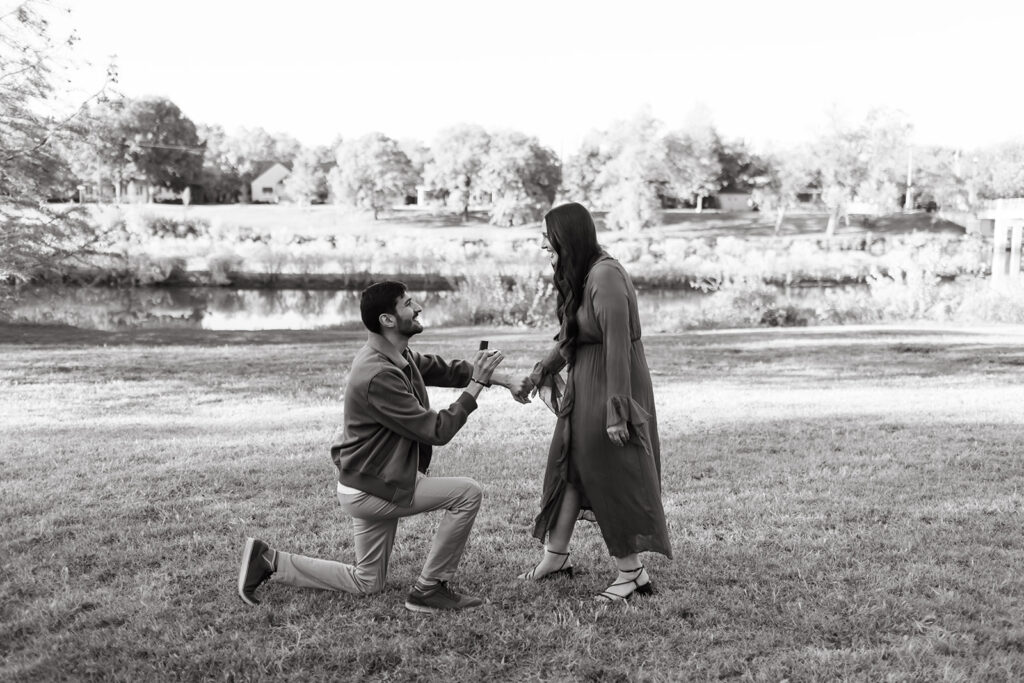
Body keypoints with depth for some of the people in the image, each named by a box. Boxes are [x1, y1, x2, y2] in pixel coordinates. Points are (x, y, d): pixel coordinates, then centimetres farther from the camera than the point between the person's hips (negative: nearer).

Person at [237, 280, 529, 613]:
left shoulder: (399, 356, 2)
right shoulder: (378, 376, -28)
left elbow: (445, 369, 13)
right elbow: (436, 431, -25)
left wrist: (504, 380, 2)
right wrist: (476, 384, -21)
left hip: (377, 479, 10)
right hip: (370, 490, -10)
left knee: (367, 583, 19)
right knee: (467, 493, -13)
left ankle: (270, 560, 20)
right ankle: (429, 590, -2)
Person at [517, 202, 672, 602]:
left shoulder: (605, 277, -21)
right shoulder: (578, 276, 9)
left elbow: (618, 347, -25)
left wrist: (615, 411, -25)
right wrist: (542, 374, 17)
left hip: (610, 388, -9)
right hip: (583, 388, 9)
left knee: (610, 477, -1)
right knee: (570, 468, 15)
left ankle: (632, 572, 11)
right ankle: (556, 557, 28)